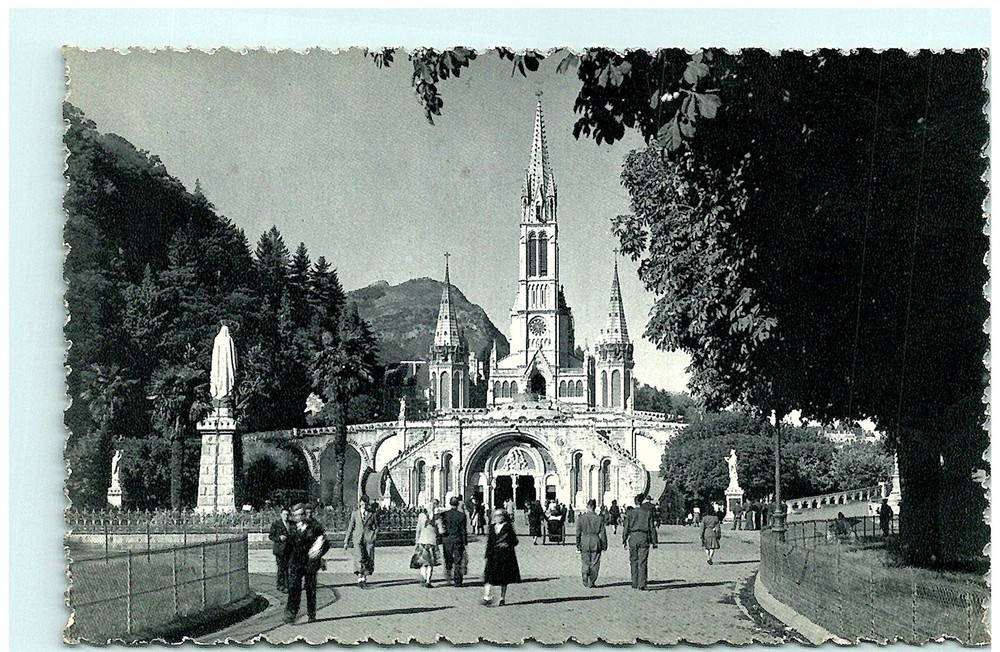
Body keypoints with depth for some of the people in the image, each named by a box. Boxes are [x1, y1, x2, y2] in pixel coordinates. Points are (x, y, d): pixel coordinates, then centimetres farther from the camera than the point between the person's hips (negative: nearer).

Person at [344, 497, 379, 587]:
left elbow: (376, 527, 14)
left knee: (369, 559, -1)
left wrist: (375, 535, -3)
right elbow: (350, 527, 12)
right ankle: (360, 579, -20)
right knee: (359, 558, -17)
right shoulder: (355, 513, 7)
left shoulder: (372, 514, 5)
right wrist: (346, 541, 11)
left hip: (369, 539, 1)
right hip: (358, 538, -1)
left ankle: (364, 579, 13)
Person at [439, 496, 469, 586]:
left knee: (448, 559, 13)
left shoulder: (444, 514, -3)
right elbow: (464, 530, -2)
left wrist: (440, 541, 0)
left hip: (447, 540, 1)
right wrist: (465, 542, 4)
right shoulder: (461, 515, -6)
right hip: (458, 540, -1)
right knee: (458, 561, 4)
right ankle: (457, 581, 4)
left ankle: (449, 578, 8)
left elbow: (441, 529, -5)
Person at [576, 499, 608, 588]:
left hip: (585, 542, 1)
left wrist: (578, 546, 8)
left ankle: (585, 580, 6)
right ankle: (591, 582, 8)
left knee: (585, 563, 13)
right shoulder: (599, 518, -3)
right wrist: (604, 545, 8)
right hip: (596, 542, 0)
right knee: (595, 563, 8)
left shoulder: (581, 518, -3)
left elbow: (578, 533, 1)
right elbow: (603, 533, -1)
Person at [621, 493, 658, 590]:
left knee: (633, 560, 12)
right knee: (643, 562, 0)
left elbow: (626, 527, 1)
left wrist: (624, 540, 8)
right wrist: (654, 541, 8)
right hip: (644, 537, -1)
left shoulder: (629, 513, 0)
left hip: (633, 537, 1)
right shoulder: (648, 513, 0)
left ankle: (635, 583, 14)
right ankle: (642, 584, -6)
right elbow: (652, 528, 3)